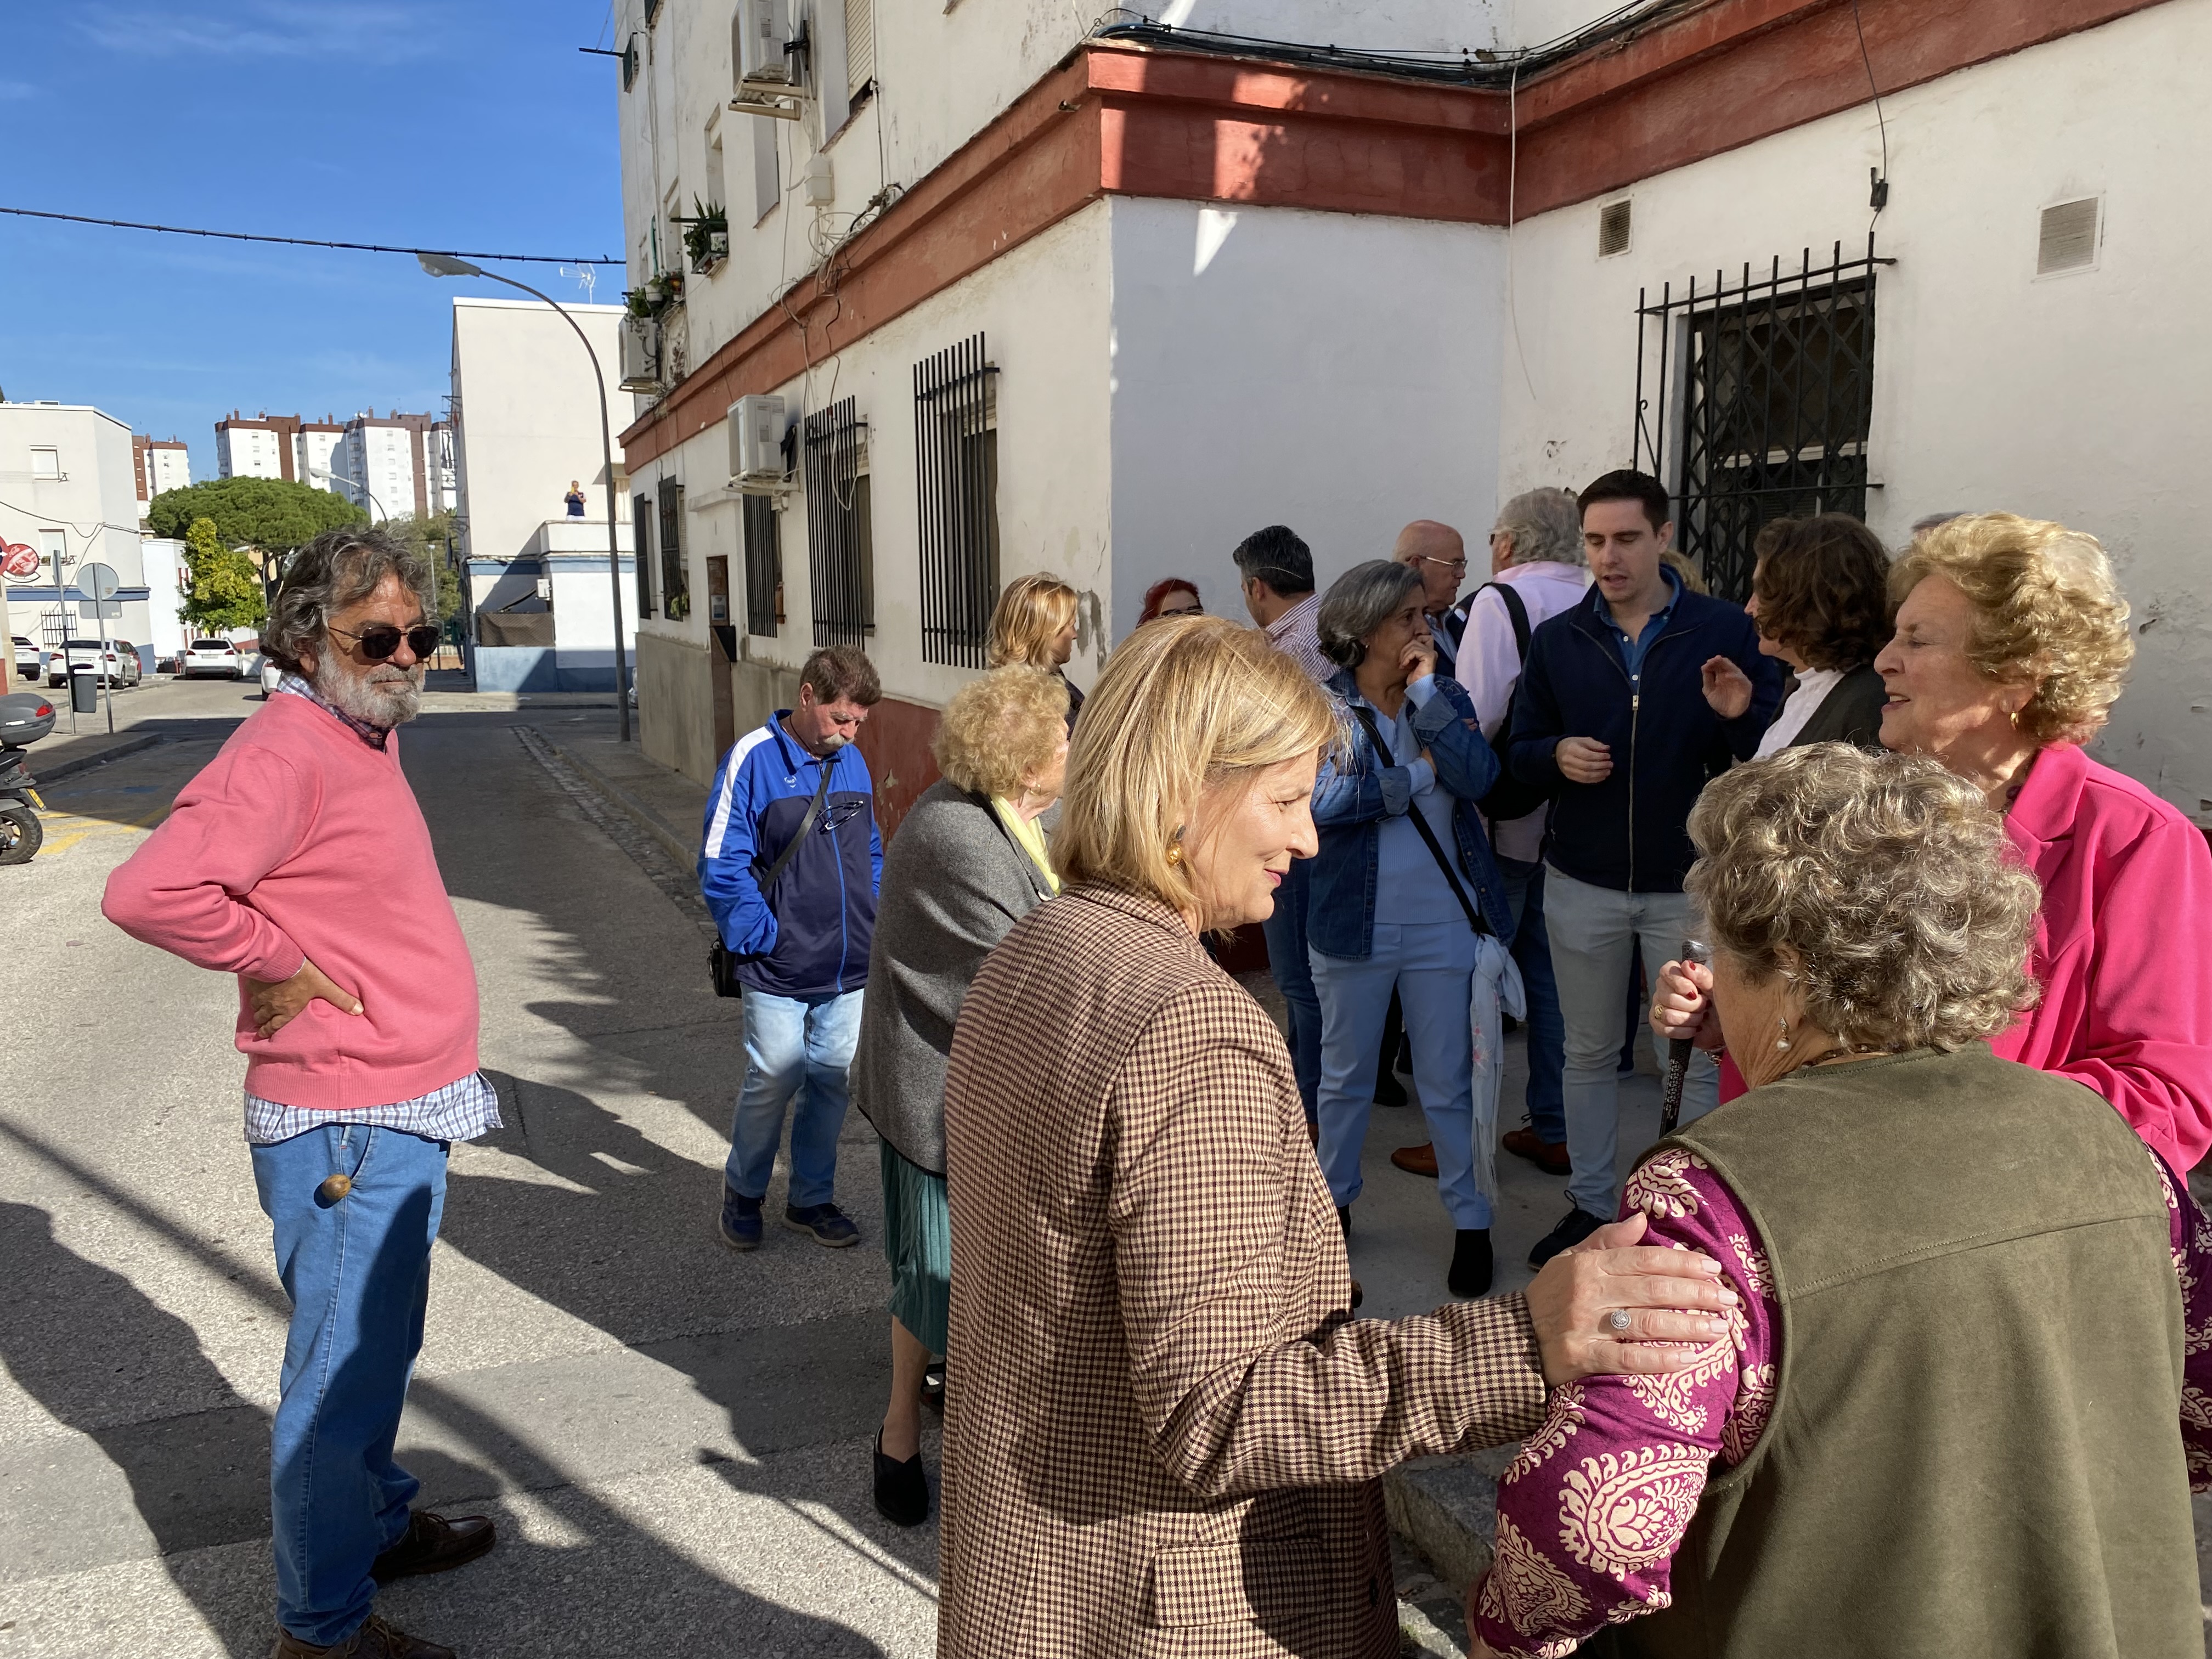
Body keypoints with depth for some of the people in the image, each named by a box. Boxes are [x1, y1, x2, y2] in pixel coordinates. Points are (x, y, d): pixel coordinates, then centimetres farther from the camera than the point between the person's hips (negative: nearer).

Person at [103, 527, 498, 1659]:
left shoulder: (367, 737, 11)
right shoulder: (284, 751, -20)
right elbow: (147, 892, -32)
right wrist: (285, 962, -22)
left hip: (402, 1117, 10)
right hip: (345, 1131, -10)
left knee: (379, 1346, 24)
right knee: (342, 1372, 3)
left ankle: (377, 1522, 44)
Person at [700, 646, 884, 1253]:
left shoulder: (852, 762, 7)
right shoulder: (754, 759, -11)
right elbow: (721, 863, -11)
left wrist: (874, 924, 7)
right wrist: (761, 937, -13)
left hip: (850, 970, 5)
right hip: (778, 972, -5)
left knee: (834, 1081, 11)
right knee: (774, 1082, 2)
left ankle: (812, 1198, 29)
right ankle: (743, 1190, 28)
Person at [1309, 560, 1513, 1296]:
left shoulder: (1446, 697, 3)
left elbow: (1476, 776, -15)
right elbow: (1322, 799, -21)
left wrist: (1425, 689, -15)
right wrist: (1420, 777, -13)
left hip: (1443, 922, 1)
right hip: (1353, 922, -1)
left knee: (1448, 1083, 9)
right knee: (1345, 1076, 16)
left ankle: (1471, 1220, 24)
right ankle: (1333, 1200, 36)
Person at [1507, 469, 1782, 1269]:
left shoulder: (1728, 631, -5)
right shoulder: (1556, 640, 4)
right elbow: (1519, 748, 8)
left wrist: (1741, 717, -24)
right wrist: (1556, 755, -14)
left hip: (1690, 885, -2)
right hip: (1582, 883, 3)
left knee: (1700, 1054, 5)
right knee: (1589, 1052, 14)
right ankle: (1590, 1205, 29)